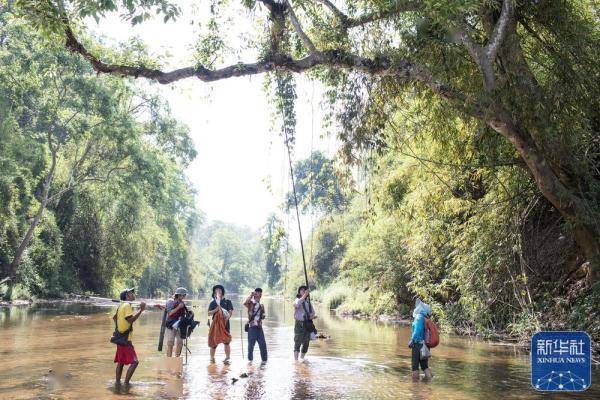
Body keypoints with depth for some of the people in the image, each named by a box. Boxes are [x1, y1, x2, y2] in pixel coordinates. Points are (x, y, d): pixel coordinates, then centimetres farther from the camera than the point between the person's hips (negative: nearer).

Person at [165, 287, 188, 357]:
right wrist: (178, 307, -22)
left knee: (180, 342, 5)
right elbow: (170, 313, -18)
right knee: (170, 343, -7)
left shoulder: (182, 303, 11)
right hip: (171, 325, -6)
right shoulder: (170, 302, -6)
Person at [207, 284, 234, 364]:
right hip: (215, 324, 1)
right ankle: (212, 358, 16)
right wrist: (216, 310, -14)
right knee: (213, 341, 3)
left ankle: (227, 358, -2)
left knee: (226, 341, -6)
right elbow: (209, 313, 2)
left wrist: (227, 317, -17)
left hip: (225, 324, -1)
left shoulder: (227, 302, 9)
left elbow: (231, 312, 1)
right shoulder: (213, 303, 12)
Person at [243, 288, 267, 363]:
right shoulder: (251, 303, -1)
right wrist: (251, 295, -21)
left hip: (259, 327, 4)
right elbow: (245, 303, -24)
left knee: (263, 344, 2)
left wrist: (262, 315, -2)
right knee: (251, 344, 1)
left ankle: (264, 359, 12)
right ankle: (250, 359, 15)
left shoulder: (261, 305, 15)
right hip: (252, 326, -4)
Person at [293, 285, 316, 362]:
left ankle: (302, 358, 25)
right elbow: (297, 304, -30)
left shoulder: (308, 302, 15)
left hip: (308, 324, 6)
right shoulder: (297, 300, -4)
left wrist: (313, 316, -5)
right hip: (300, 324, -6)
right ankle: (296, 360, -10)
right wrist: (304, 295, -34)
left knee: (306, 343, 11)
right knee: (297, 343, -9)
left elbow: (312, 313, 18)